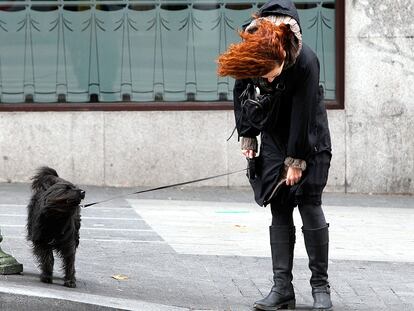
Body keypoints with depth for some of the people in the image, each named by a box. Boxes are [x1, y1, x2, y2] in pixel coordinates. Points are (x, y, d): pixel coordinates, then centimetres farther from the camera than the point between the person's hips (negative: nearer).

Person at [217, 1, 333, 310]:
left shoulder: (306, 62, -31)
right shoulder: (248, 55, -18)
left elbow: (302, 114, -24)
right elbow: (241, 93, 1)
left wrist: (296, 160, -19)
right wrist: (247, 136, 2)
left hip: (308, 136, -4)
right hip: (275, 135, 4)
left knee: (309, 204, -8)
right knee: (279, 208, -2)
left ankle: (321, 286, -1)